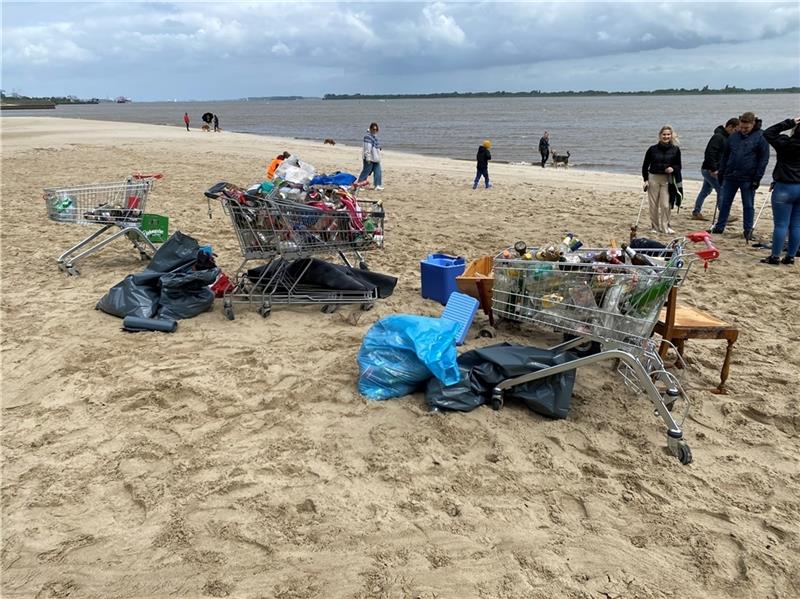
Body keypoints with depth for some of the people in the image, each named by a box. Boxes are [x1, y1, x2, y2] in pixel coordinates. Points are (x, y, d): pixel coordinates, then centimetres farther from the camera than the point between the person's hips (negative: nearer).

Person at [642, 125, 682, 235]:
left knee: (665, 205, -6)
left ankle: (665, 227, 7)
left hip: (667, 180, 0)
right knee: (654, 205, 5)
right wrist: (646, 180, -1)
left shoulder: (675, 150, 2)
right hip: (653, 178, 0)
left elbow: (678, 166, 9)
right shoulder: (652, 149, 0)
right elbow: (645, 165, 6)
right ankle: (654, 226, 17)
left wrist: (673, 169, -14)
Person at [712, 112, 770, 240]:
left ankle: (748, 230, 12)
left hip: (748, 179, -4)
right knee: (724, 203, 9)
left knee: (748, 205, 4)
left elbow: (764, 159, -6)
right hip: (730, 177, 4)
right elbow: (725, 155, 16)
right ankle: (719, 227, 20)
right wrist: (721, 172, 11)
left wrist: (757, 178, -11)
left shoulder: (760, 137, -5)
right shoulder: (734, 136, 9)